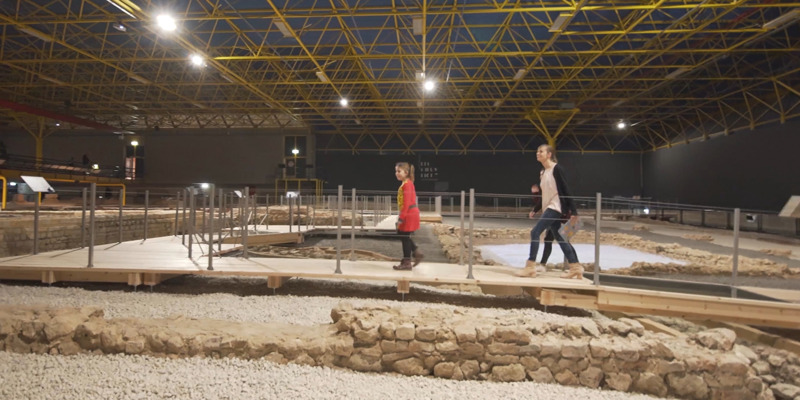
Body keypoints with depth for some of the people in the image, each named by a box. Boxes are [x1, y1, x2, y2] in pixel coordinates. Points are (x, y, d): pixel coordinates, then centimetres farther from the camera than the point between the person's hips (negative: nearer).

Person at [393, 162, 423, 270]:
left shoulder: (407, 184, -16)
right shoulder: (407, 183, 13)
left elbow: (407, 202, -21)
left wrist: (401, 217, -21)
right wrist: (402, 216, 21)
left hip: (409, 214, -10)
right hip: (410, 213, 10)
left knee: (404, 237, -1)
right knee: (401, 234, 17)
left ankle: (407, 263, 9)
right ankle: (416, 253, 21)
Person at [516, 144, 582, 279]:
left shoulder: (556, 169, -10)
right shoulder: (543, 172, 14)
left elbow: (565, 190, -13)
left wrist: (573, 211, -15)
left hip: (555, 207, -9)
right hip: (549, 208, 9)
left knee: (535, 232, -15)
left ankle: (530, 267, -12)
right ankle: (575, 267, 19)